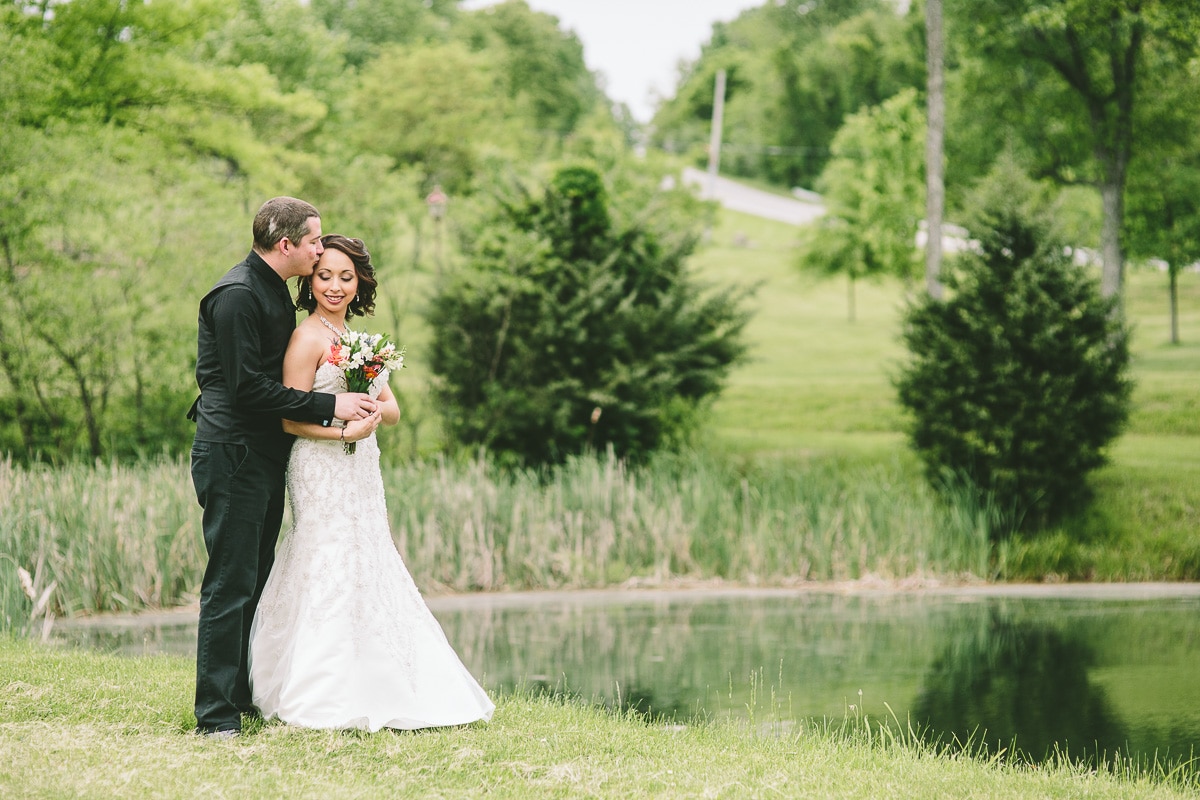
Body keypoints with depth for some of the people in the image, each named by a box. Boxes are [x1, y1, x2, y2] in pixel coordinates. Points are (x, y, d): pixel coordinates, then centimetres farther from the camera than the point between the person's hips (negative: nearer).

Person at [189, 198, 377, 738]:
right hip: (234, 455, -10)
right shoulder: (238, 295, -16)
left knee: (255, 582, 13)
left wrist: (350, 395, 11)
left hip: (263, 457, 10)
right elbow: (246, 385, -21)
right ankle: (216, 715, -7)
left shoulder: (274, 290, 15)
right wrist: (329, 406, -18)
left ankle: (242, 696, 19)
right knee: (230, 585, -9)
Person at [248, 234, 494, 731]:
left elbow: (392, 409, 10)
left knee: (365, 576, 8)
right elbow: (291, 419, -13)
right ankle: (322, 702, -4)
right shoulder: (308, 338, -8)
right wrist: (344, 429, -22)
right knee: (332, 578, -9)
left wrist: (372, 410, -11)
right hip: (322, 472, -8)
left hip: (360, 472, 8)